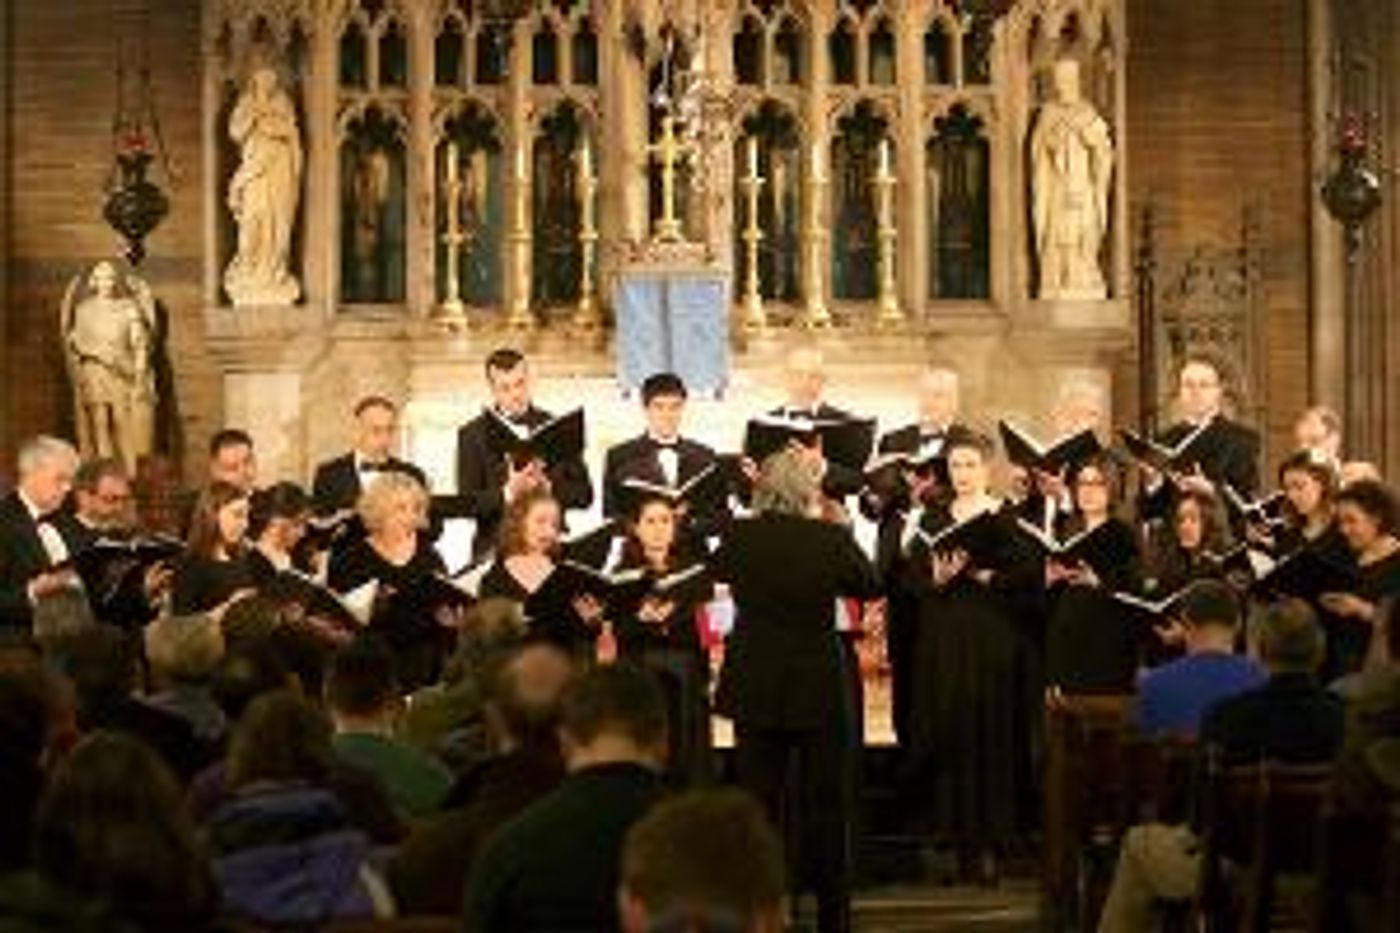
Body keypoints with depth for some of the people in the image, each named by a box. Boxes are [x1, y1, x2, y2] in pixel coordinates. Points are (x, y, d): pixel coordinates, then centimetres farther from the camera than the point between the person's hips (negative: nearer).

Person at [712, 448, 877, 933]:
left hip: (754, 688, 2)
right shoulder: (831, 539, -14)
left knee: (756, 802, 11)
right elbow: (868, 585, 2)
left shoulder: (739, 537, -9)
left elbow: (720, 571, 12)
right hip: (820, 687, -2)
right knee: (826, 806, 10)